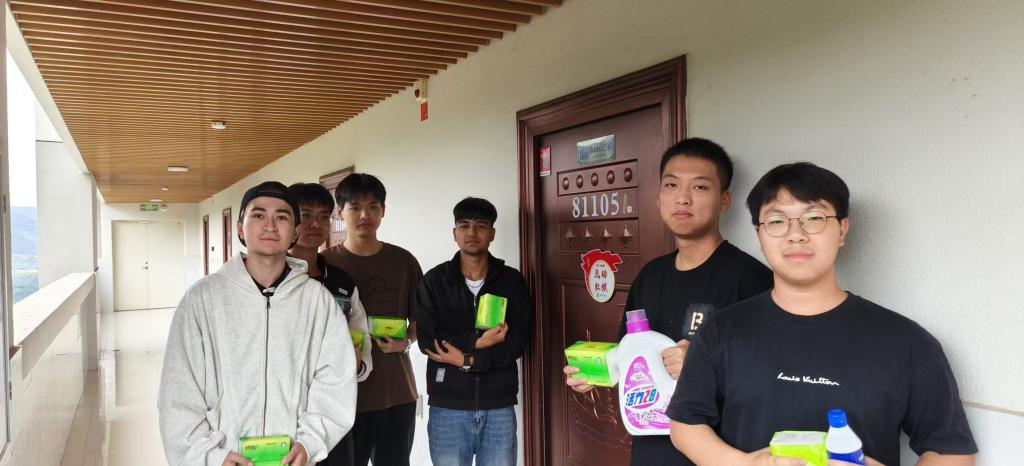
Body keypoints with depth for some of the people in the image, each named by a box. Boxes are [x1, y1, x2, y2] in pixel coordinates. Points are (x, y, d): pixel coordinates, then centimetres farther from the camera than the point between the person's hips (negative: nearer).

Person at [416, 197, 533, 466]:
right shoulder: (434, 281, 3)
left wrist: (468, 359, -14)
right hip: (447, 406, 0)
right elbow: (427, 340, -7)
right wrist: (477, 341, -15)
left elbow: (518, 342, -5)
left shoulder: (512, 281, 4)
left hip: (499, 406, 1)